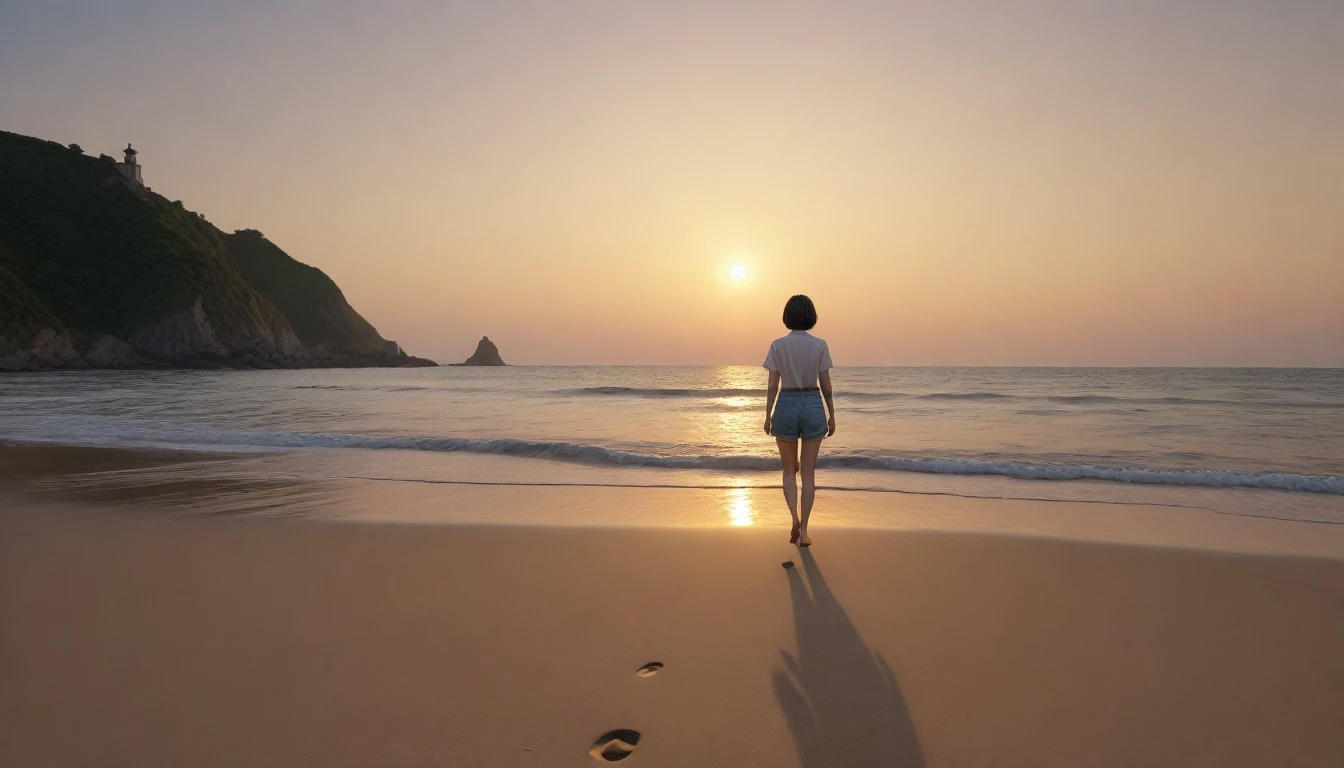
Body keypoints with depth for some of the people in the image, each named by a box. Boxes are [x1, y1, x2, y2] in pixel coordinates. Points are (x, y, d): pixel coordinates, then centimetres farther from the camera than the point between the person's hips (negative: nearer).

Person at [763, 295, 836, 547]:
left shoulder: (778, 345, -4)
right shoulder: (820, 345, -3)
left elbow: (773, 386, -4)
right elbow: (826, 385, -1)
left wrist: (768, 415, 6)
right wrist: (832, 415, 9)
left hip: (786, 406, 0)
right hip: (813, 406, 0)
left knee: (789, 470, 15)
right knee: (808, 472, 8)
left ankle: (795, 518, -6)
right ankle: (803, 531, 8)